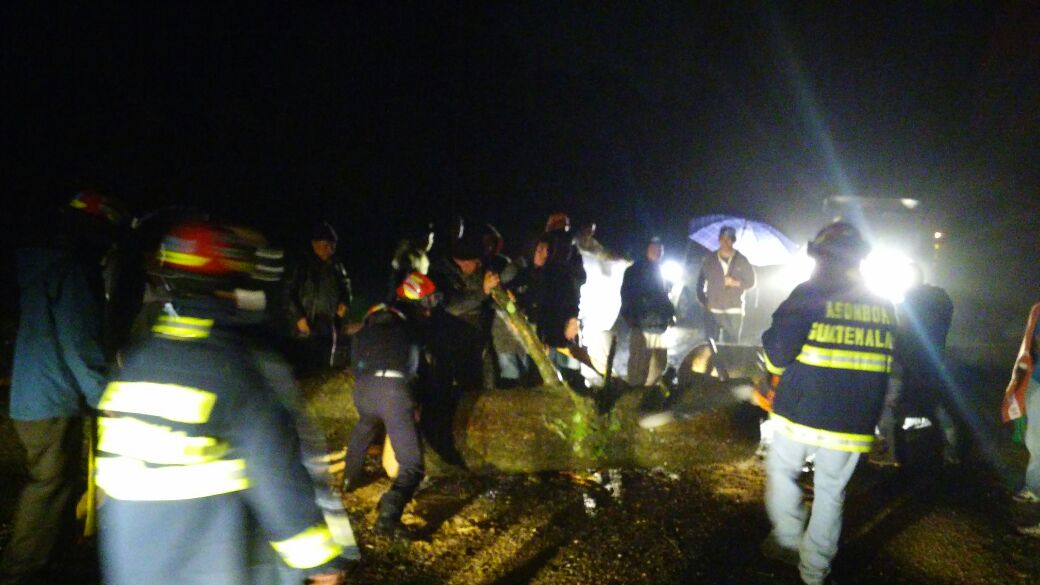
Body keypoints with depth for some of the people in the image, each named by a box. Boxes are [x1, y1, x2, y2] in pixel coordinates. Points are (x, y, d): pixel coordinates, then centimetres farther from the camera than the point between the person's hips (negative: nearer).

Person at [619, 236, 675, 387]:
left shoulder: (659, 272, 21)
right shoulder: (635, 270, 2)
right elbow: (626, 294, -4)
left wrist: (670, 314, 12)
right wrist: (629, 316, -13)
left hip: (658, 325, 7)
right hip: (641, 324, -7)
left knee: (659, 362, 9)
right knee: (639, 360, -8)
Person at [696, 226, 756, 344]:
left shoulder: (742, 260, 4)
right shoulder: (708, 260, 5)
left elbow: (751, 282, 8)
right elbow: (700, 282, 10)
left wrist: (735, 283, -10)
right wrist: (703, 301, 0)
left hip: (734, 312, 0)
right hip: (712, 311, 1)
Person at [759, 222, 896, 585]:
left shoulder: (810, 295, -11)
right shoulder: (883, 307, 6)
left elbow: (777, 353, -16)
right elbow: (886, 368, 13)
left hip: (801, 413, -4)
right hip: (853, 422, 4)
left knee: (782, 472, 19)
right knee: (831, 493, 13)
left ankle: (788, 540, 23)